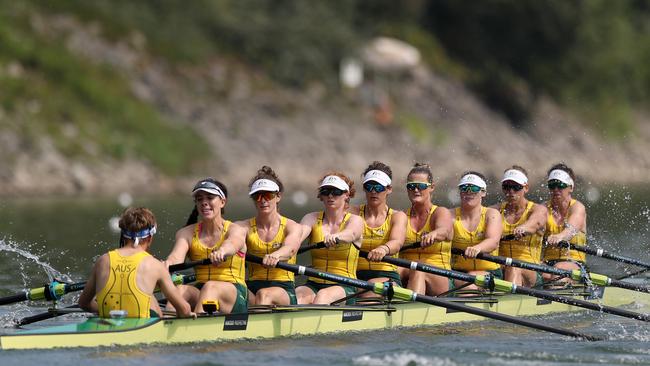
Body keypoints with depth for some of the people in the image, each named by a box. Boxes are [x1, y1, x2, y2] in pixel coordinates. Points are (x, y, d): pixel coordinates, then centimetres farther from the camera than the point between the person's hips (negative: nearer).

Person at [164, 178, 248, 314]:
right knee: (180, 289, -29)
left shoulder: (236, 230, 3)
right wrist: (167, 264, -36)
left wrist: (221, 252, -49)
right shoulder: (186, 233, 12)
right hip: (199, 292, 3)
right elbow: (176, 256, -9)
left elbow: (231, 244, -23)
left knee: (210, 287, -35)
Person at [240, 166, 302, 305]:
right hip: (253, 287, 2)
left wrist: (276, 255, -45)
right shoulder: (245, 227, 10)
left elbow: (290, 248, -19)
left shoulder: (292, 227, 3)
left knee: (264, 294, -37)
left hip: (284, 289, -2)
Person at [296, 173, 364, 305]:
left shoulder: (355, 220, 2)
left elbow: (350, 234, -24)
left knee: (323, 295, -36)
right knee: (298, 296, -31)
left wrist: (335, 237, -49)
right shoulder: (312, 219, 11)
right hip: (313, 285, 3)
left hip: (344, 287, -2)